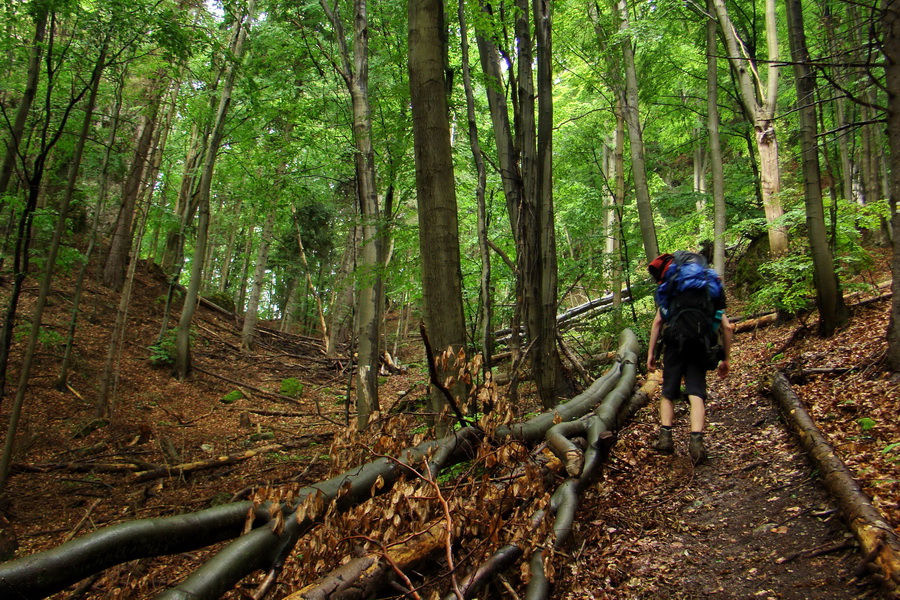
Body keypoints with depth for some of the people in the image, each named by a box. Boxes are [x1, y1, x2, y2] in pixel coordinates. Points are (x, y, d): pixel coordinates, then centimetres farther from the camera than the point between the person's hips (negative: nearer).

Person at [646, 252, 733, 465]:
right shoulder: (712, 297, 26)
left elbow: (657, 322, 9)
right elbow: (727, 327, 14)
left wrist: (651, 353, 11)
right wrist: (726, 359, 18)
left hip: (675, 344, -1)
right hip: (700, 346, 1)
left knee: (667, 393, 10)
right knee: (696, 393, -6)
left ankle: (665, 437, 1)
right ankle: (696, 440, -23)